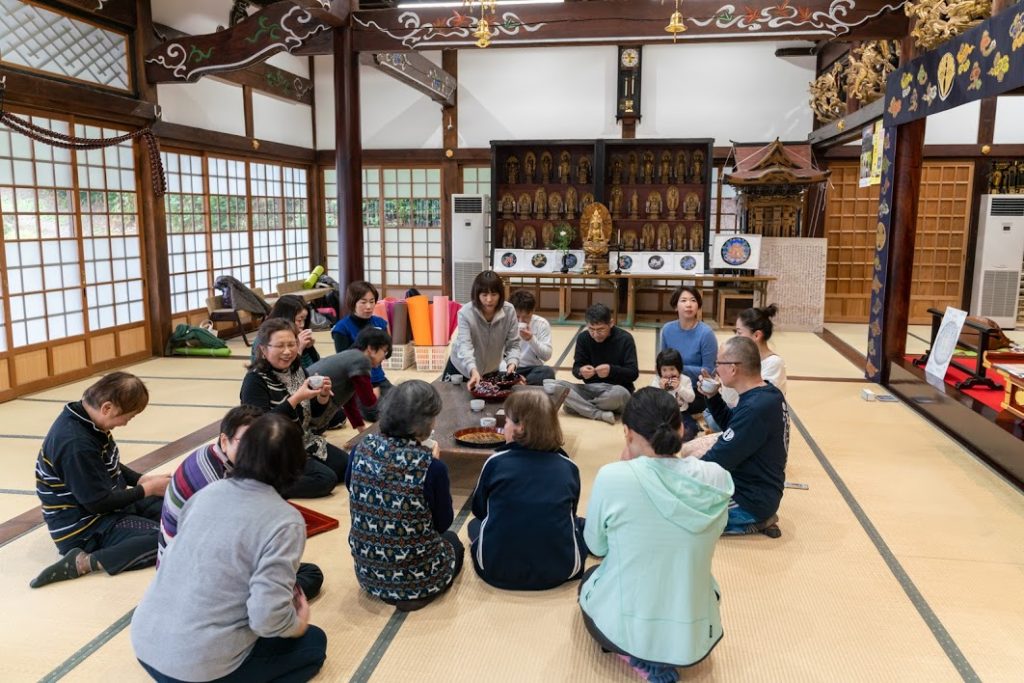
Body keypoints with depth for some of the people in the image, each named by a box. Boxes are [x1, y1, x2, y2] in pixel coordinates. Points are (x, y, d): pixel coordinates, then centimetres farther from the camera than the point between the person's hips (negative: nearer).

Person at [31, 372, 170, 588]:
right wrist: (146, 489, -13)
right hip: (84, 529, -10)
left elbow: (110, 467, 15)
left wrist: (141, 479, 0)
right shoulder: (77, 444, -30)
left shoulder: (87, 420, -1)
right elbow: (98, 502, -24)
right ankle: (84, 562, -19)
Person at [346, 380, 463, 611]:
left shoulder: (361, 450, -11)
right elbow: (443, 523, -9)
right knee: (452, 540, 31)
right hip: (417, 579, -5)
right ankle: (417, 594, 15)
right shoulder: (431, 466, -24)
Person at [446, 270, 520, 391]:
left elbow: (513, 344, -14)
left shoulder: (509, 311, -20)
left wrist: (512, 364, -35)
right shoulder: (465, 313, -26)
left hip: (491, 371, 2)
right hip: (462, 369, -1)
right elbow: (465, 346, -36)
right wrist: (473, 371, -52)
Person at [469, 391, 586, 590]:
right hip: (558, 570, 1)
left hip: (496, 568, -1)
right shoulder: (569, 467, 0)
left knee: (475, 524, 29)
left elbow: (479, 510, 12)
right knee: (580, 524, 29)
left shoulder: (496, 462, -4)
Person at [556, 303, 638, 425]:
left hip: (617, 389, -3)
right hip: (591, 389, 3)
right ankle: (600, 414, -29)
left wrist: (611, 370, -30)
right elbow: (576, 368, -1)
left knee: (619, 393, -41)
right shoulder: (583, 337, 0)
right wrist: (581, 371, -26)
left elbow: (633, 373, -11)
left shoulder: (625, 339, -8)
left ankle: (578, 406, -17)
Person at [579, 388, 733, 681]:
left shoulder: (612, 477, -20)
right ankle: (659, 657, 15)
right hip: (695, 638, 3)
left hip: (621, 629, -3)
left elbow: (596, 546, -2)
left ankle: (635, 654, 10)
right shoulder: (717, 478, -10)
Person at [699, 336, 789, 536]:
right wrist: (713, 397, 1)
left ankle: (752, 522, -2)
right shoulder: (768, 394, 1)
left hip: (750, 500, -10)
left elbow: (717, 460, -25)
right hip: (759, 491, 10)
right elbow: (731, 425, 16)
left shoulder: (754, 409, -30)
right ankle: (757, 517, 12)